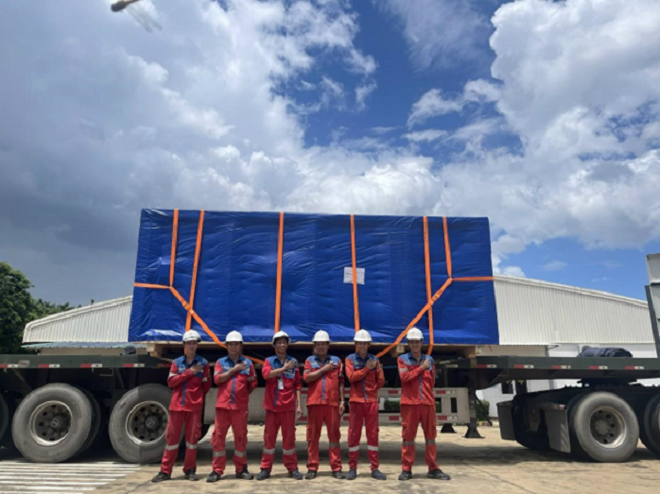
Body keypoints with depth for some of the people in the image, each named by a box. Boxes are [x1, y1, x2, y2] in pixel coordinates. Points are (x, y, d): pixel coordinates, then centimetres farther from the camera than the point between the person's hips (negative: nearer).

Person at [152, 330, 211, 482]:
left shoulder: (203, 362, 2)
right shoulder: (177, 362, 6)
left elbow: (206, 385, 6)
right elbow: (171, 382, -5)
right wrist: (189, 372, -11)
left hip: (194, 406, -1)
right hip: (177, 404, 1)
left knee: (192, 437, 5)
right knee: (172, 436, 4)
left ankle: (190, 470, 17)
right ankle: (165, 471, 13)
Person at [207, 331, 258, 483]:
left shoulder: (248, 363, 9)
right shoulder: (221, 362, 9)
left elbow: (253, 385, 13)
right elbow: (217, 379, -7)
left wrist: (250, 382, -5)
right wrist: (234, 369, -9)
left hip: (240, 406, 0)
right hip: (222, 404, 0)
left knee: (240, 437, 6)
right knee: (218, 436, 1)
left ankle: (241, 469, 17)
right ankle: (217, 470, 11)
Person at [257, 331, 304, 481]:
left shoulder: (293, 362, 6)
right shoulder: (269, 361, 4)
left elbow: (297, 385, 7)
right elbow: (266, 374, -17)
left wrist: (299, 404, 1)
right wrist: (284, 368, -16)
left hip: (288, 406, 0)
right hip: (272, 405, 0)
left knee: (289, 437, 5)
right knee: (269, 436, 5)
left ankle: (292, 468, 15)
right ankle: (265, 468, 15)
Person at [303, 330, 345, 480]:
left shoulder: (336, 360, 10)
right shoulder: (309, 360, 10)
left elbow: (341, 382, 9)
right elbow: (306, 378, -6)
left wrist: (342, 401, 3)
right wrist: (324, 369, -6)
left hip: (332, 403, 0)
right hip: (314, 402, 0)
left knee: (334, 435, 3)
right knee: (313, 435, 4)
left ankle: (336, 467, 10)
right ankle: (312, 467, 12)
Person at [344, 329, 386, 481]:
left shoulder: (374, 359, 8)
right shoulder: (350, 359, 3)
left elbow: (381, 382, 9)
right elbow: (351, 377, -12)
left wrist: (370, 389, 1)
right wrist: (367, 368, -12)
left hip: (372, 401, 2)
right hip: (356, 401, -1)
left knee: (373, 434, 4)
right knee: (353, 434, 2)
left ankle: (375, 468, 12)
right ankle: (352, 468, 12)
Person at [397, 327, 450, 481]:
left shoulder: (429, 360, 12)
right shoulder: (402, 359, 2)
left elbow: (432, 382, 18)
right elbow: (404, 377, -12)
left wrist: (429, 397, 13)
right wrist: (421, 368, -8)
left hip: (428, 403, 3)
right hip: (409, 403, -3)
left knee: (430, 435, 7)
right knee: (408, 435, 1)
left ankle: (433, 468, 17)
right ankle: (406, 469, 9)